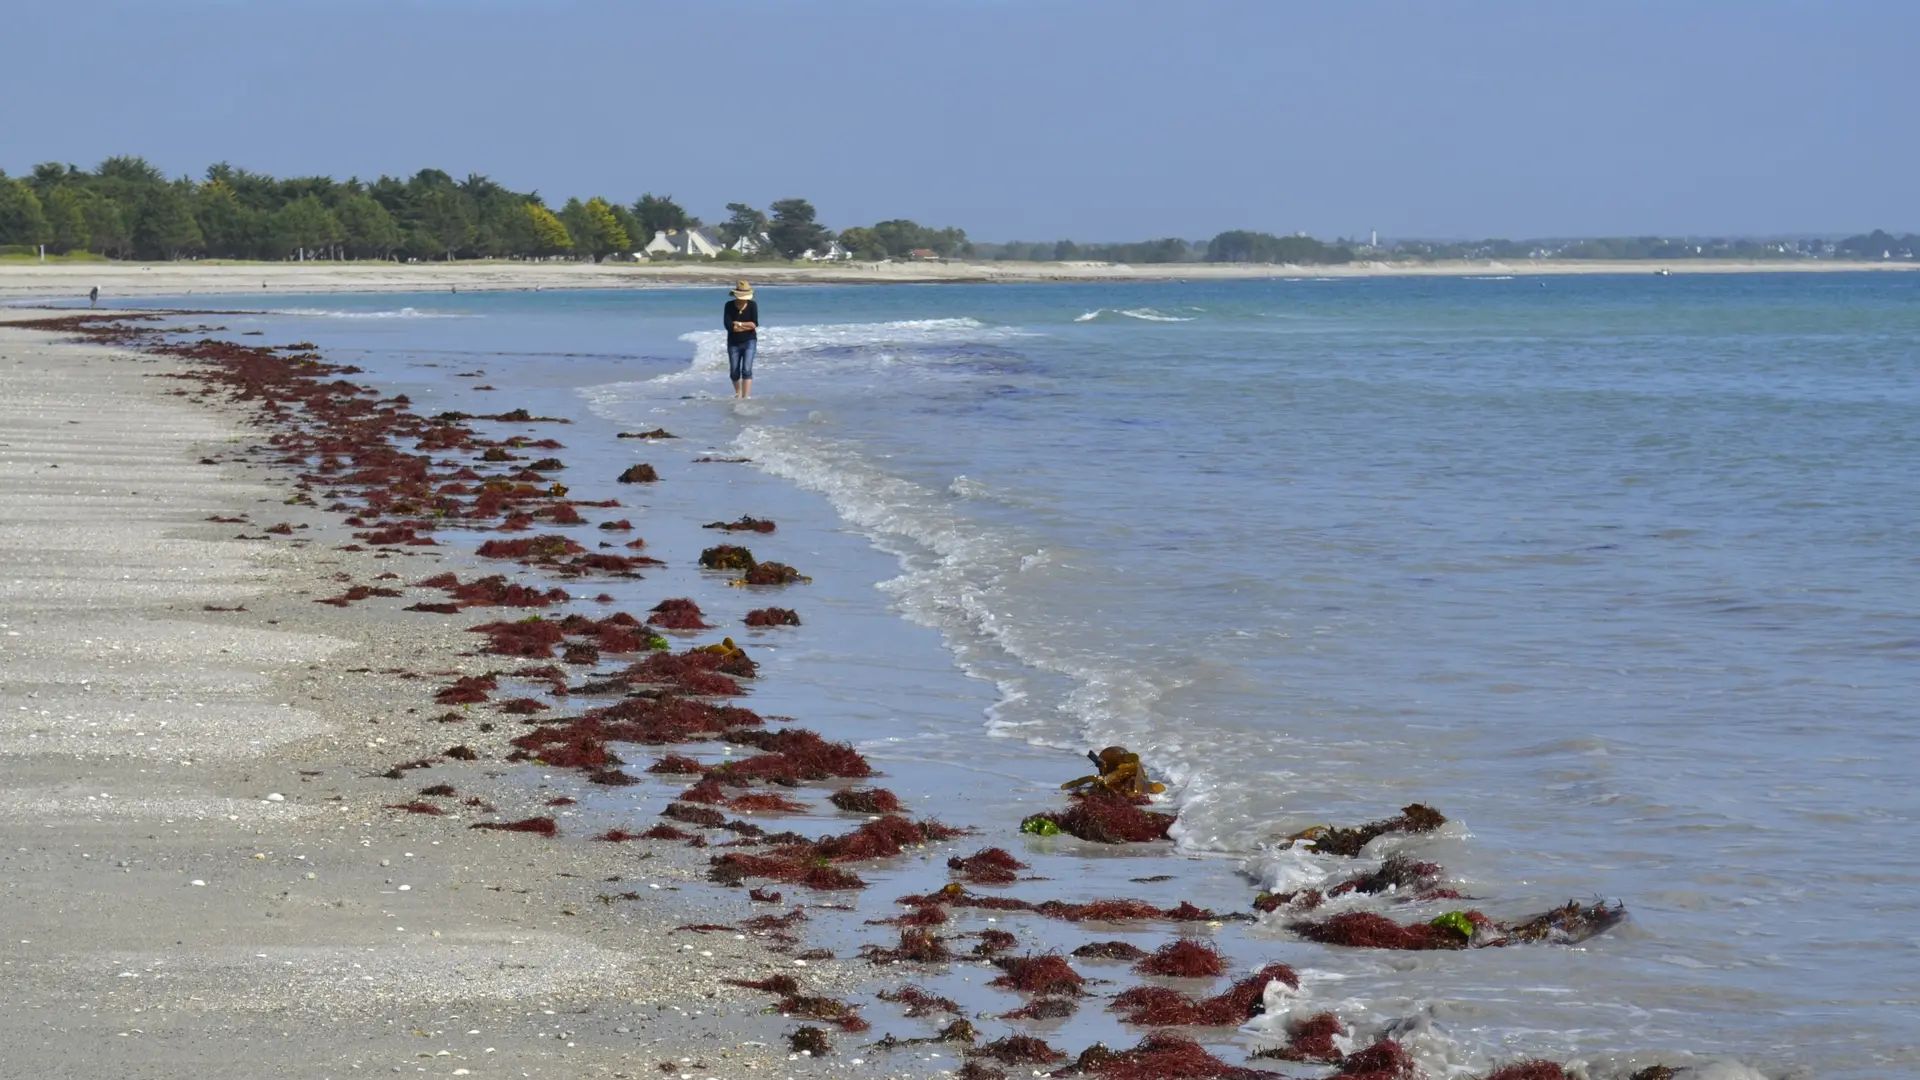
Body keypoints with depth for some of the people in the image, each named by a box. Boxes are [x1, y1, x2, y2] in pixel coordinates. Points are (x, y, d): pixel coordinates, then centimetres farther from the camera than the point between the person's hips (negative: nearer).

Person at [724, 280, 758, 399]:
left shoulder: (752, 305, -8)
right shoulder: (729, 306, -8)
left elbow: (755, 324, -17)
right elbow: (728, 325, -19)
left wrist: (738, 324, -14)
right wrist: (747, 326, -16)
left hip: (749, 341, -2)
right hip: (733, 343, 2)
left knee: (746, 370, -14)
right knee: (734, 372, 9)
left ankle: (746, 397, -17)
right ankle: (738, 394, 33)